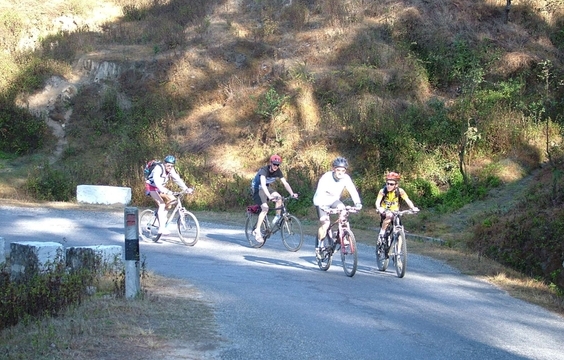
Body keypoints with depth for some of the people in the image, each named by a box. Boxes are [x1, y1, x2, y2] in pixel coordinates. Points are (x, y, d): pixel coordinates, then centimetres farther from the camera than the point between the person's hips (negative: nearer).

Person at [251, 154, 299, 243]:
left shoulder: (278, 171, -12)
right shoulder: (264, 170, -30)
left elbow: (285, 183, -12)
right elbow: (263, 184, -43)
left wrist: (292, 194, -28)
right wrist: (269, 196, -56)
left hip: (268, 187, 6)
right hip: (258, 188, -6)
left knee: (279, 198, -23)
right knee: (265, 208, -23)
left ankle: (277, 216, -3)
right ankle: (257, 231, -19)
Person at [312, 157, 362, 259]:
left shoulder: (346, 178, -17)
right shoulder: (326, 177, -28)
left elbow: (353, 190, -26)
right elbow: (320, 193, -38)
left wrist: (358, 203, -45)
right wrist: (324, 207, -54)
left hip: (334, 200, 3)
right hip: (322, 201, -3)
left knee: (342, 208, -29)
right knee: (325, 223, -21)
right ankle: (318, 246, -1)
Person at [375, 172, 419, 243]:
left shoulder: (400, 191, -16)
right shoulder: (383, 191, -21)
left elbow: (407, 200, -23)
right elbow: (378, 201, -32)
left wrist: (413, 208, -42)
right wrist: (379, 208, -54)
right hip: (384, 212, -2)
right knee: (389, 216, -36)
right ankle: (381, 234, -22)